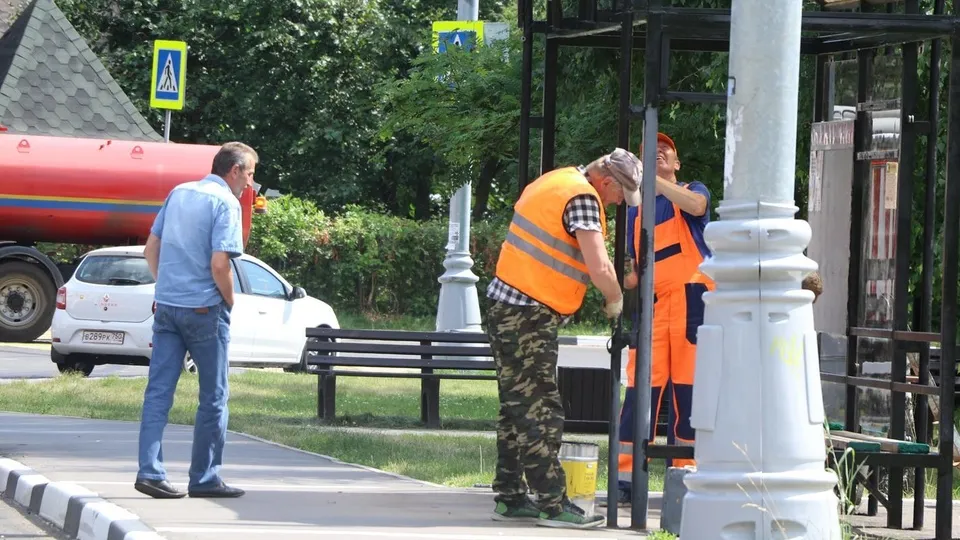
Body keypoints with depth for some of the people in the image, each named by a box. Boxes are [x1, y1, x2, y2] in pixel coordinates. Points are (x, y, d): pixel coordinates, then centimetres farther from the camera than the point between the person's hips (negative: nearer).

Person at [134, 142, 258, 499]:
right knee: (213, 397, 4)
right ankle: (204, 479, 8)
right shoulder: (225, 203, -11)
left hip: (166, 306, 6)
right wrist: (229, 300, -4)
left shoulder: (179, 193, 11)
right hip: (204, 309, -6)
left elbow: (151, 249, 14)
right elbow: (219, 264, -19)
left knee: (158, 391, 4)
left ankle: (150, 471, -4)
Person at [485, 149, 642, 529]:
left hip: (507, 310, 10)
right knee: (540, 412, -9)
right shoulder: (582, 197, -15)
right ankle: (553, 504, -9)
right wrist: (615, 300, -5)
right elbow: (599, 267, -23)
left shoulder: (556, 181, 15)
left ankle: (510, 498, 17)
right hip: (530, 316, -10)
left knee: (517, 409, 13)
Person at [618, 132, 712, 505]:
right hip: (651, 303, 3)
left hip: (691, 300, -3)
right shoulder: (636, 210, 20)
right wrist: (630, 277, 1)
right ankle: (626, 479, -8)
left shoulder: (693, 192, 10)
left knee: (687, 387, -4)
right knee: (642, 387, -6)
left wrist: (653, 179, -20)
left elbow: (696, 205, -16)